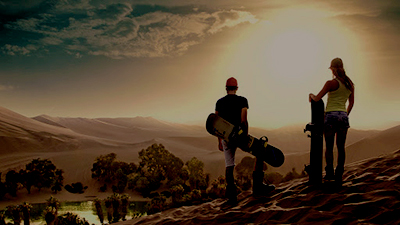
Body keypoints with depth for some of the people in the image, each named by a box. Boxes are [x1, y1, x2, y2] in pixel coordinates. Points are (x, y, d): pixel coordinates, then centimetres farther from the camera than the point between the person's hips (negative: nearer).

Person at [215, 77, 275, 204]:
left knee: (229, 165, 11)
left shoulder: (219, 102, 10)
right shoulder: (242, 100, -2)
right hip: (238, 135, -4)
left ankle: (231, 194, 9)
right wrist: (246, 138, -6)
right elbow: (243, 121, -11)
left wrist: (219, 141, 17)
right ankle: (258, 186, 3)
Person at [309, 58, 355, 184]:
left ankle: (329, 172, -3)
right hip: (343, 116, 5)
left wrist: (311, 95, 13)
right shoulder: (350, 84, 10)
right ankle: (339, 175, 8)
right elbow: (351, 103, 18)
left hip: (331, 116, -5)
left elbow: (317, 99, -8)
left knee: (329, 147, 3)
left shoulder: (331, 83, -9)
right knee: (341, 147, 8)